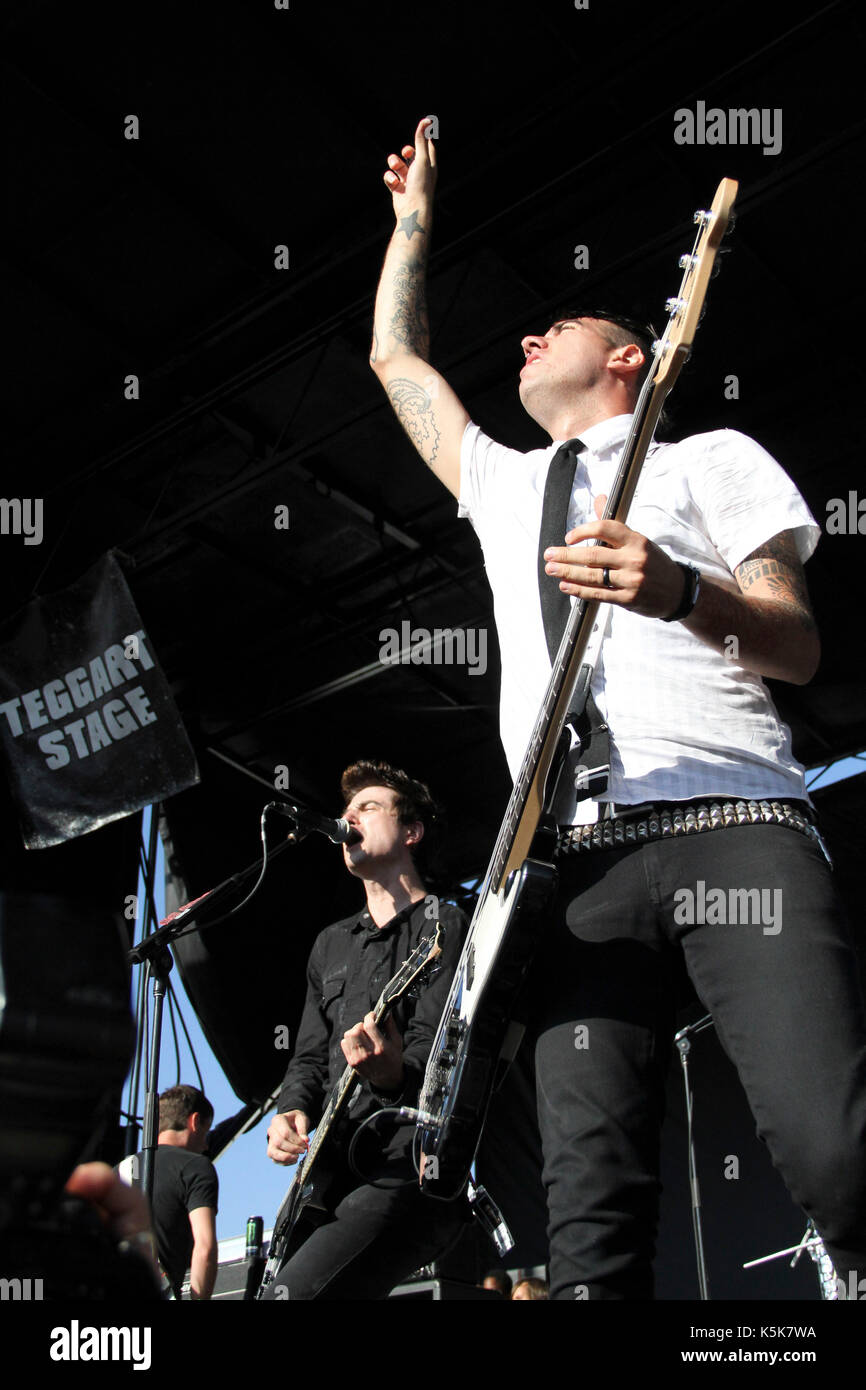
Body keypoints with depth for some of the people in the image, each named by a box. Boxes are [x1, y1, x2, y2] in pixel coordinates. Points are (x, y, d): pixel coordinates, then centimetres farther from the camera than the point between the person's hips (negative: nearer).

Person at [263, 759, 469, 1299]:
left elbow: (433, 1051, -12)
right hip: (335, 1172, 8)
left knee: (288, 1294, -26)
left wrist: (393, 1074, -35)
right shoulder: (331, 944, 24)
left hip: (410, 1171, -8)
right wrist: (292, 1111, 1)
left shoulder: (445, 926, -1)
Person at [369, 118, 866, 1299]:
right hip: (575, 857, 4)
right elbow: (395, 358, 42)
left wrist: (679, 591, -13)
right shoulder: (503, 484, 33)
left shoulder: (710, 457, 18)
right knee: (593, 1207, -9)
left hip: (728, 825, -4)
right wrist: (415, 217, 48)